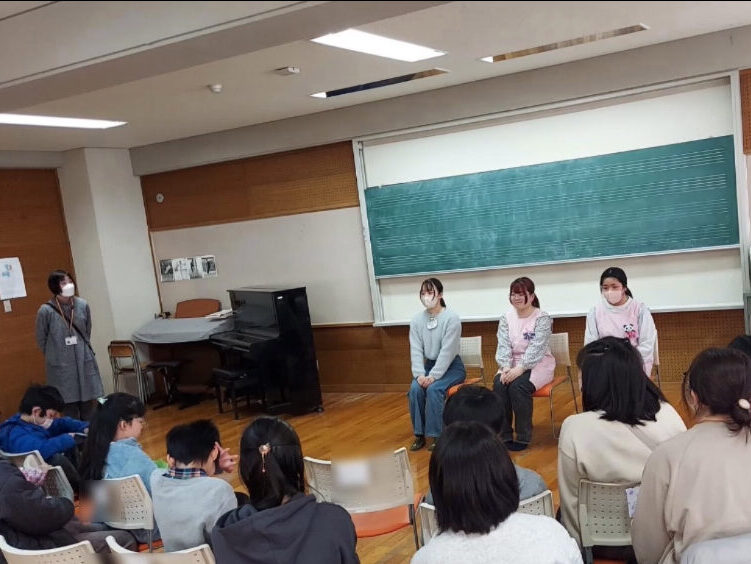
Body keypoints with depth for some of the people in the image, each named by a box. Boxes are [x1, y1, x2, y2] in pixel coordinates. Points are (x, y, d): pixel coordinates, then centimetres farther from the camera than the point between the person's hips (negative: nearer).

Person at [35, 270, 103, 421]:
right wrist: (56, 356, 10)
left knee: (89, 410, 9)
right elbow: (41, 340, 1)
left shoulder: (82, 305, -3)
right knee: (70, 411, 2)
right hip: (61, 367, -3)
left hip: (85, 363, 3)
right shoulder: (45, 310, -13)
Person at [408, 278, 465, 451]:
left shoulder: (451, 318, -15)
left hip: (451, 366, -4)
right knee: (415, 388, -24)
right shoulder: (416, 320, 1)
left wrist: (433, 376, -25)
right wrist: (419, 374, -19)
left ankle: (436, 435, -18)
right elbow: (416, 350, -3)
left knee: (433, 389, -30)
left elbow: (447, 351, -19)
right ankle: (419, 435, -12)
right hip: (429, 365, 4)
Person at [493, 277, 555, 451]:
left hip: (537, 364, -4)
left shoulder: (542, 318, -9)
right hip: (512, 365, 4)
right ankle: (504, 435, -17)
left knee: (518, 386, -32)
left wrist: (520, 368, -31)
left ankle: (523, 437, -16)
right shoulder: (506, 318, 6)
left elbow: (536, 348, -19)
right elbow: (503, 346, -3)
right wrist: (506, 367, -21)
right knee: (499, 384, -26)